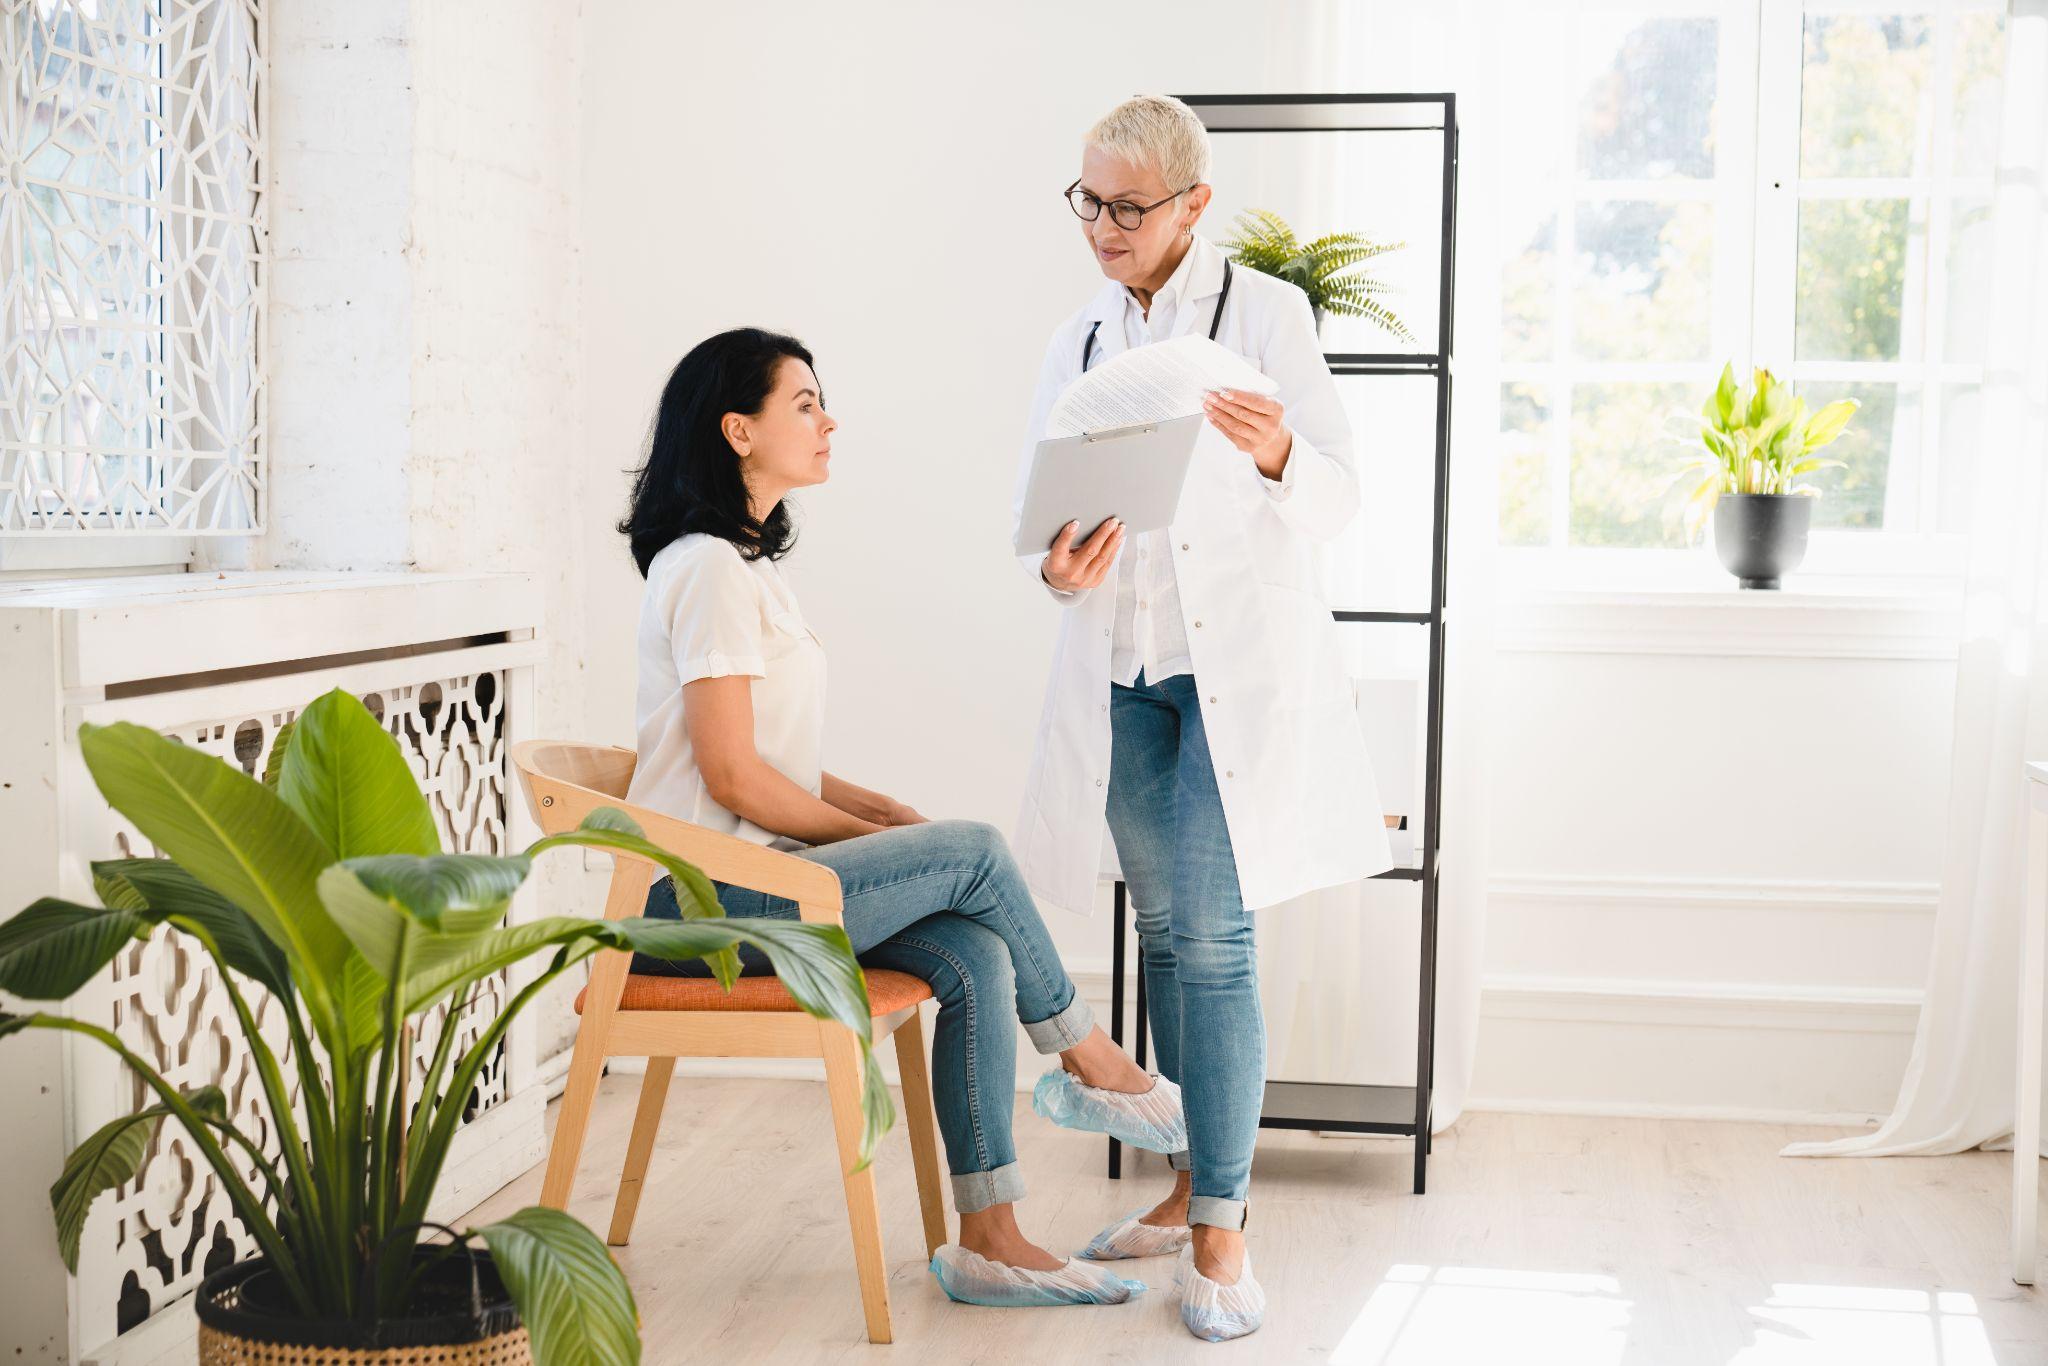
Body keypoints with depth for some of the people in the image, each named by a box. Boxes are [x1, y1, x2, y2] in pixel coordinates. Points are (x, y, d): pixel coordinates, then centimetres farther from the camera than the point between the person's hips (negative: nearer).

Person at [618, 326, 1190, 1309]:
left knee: (975, 956, -10)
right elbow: (731, 775, -19)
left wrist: (880, 811, 6)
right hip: (704, 901, -9)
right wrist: (868, 832, -7)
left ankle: (989, 1240, -11)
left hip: (742, 880, 9)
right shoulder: (710, 568, -13)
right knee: (975, 850, -14)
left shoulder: (746, 562, 19)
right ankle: (1092, 1066, 6)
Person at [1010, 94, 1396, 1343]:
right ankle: (1197, 1179, 23)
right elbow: (1042, 503, 12)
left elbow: (1343, 497, -5)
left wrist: (1276, 454, -27)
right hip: (1120, 667, 5)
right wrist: (1057, 567, -11)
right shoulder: (1077, 345, 11)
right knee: (1166, 929, 11)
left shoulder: (1266, 313, -3)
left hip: (1240, 664, -5)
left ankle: (1221, 1229, -3)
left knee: (1215, 936, -10)